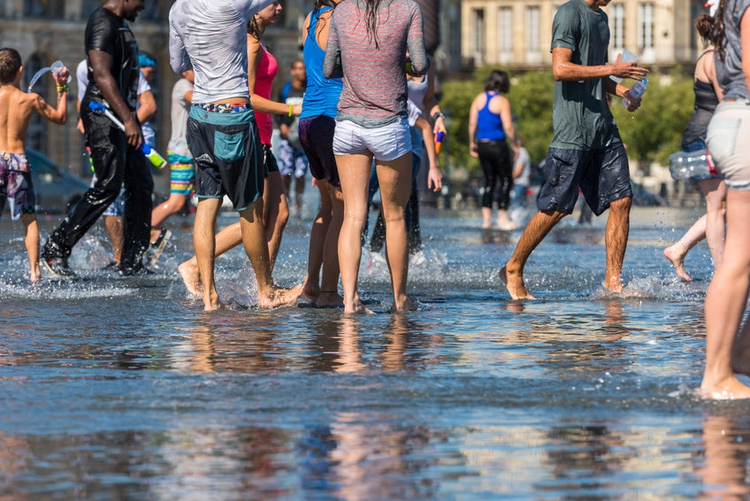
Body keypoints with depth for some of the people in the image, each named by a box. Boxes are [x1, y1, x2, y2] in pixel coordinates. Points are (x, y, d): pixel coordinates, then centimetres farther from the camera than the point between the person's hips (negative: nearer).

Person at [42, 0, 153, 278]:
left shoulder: (120, 24, 19)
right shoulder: (103, 22, -14)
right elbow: (102, 75, -25)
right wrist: (128, 119, -31)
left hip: (120, 116, 10)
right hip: (103, 115, -10)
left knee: (141, 185, 7)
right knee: (108, 186, -14)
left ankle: (131, 262, 11)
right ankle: (55, 249, -9)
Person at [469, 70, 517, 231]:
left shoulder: (479, 98, 4)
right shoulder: (502, 101, -11)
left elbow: (472, 123, 5)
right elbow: (508, 128, -14)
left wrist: (472, 143, 15)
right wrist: (515, 145, -4)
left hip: (482, 145, 6)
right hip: (497, 145, -6)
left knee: (489, 181, 15)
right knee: (506, 181, 6)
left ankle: (486, 219, 11)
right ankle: (502, 218, 2)